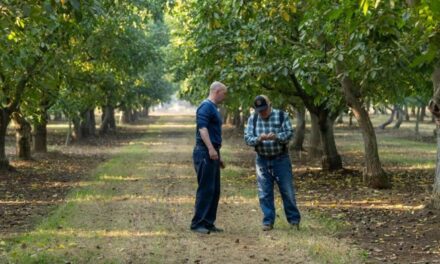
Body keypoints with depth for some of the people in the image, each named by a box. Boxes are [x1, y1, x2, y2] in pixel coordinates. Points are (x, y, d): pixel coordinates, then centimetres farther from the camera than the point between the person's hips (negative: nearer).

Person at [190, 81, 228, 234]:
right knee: (205, 189, -9)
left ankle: (208, 223, 15)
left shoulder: (213, 108, 21)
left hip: (212, 154, 10)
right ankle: (197, 224, -5)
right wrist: (211, 149, -29)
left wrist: (218, 156, 27)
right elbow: (202, 127, -21)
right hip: (205, 153, -10)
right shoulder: (206, 107, -10)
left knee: (215, 190, 10)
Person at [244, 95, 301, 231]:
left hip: (281, 159, -2)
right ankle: (268, 221, 14)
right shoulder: (252, 119, 2)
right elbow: (247, 138, -5)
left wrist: (276, 136, -31)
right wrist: (259, 139, -26)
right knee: (264, 193, 4)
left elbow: (289, 133, -12)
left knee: (288, 191, 3)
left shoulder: (282, 115, -5)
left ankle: (294, 220, 15)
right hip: (262, 160, 2)